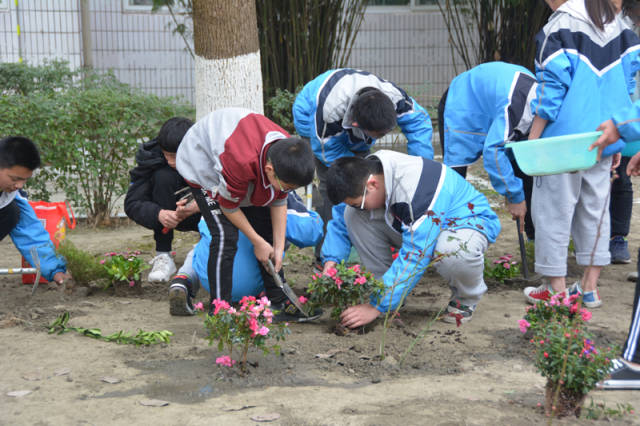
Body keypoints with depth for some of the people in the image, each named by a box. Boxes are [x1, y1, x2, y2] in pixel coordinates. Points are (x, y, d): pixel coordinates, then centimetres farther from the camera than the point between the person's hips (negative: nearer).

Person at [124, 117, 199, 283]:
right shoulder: (151, 156, -22)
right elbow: (132, 203, -25)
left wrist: (199, 205, -46)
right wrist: (159, 214, -46)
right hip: (170, 215, 0)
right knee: (163, 177, -30)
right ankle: (163, 256, -25)